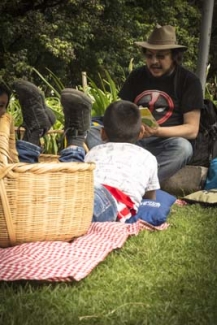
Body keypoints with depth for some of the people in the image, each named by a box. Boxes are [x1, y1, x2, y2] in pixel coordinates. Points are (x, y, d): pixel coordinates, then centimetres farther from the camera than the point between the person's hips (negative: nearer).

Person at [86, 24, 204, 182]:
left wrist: (157, 131, -23)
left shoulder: (189, 81, 0)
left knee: (183, 147, -36)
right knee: (89, 132, -18)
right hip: (132, 139, 4)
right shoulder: (137, 75, 12)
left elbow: (192, 129, -6)